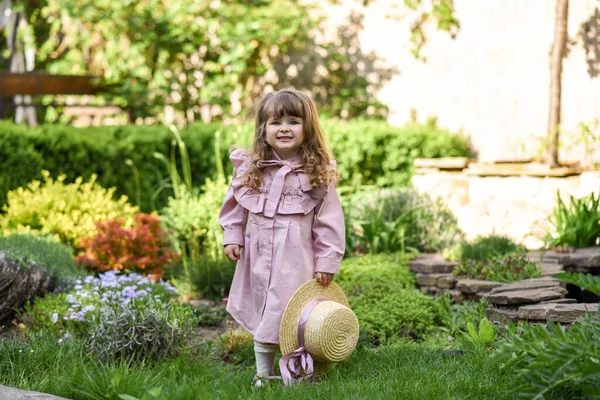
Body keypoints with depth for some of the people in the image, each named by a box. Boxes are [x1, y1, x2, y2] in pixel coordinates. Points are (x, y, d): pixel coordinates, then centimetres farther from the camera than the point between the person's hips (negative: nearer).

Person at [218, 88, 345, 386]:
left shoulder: (319, 174, -5)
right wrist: (232, 237, 6)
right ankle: (263, 372, 24)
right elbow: (234, 205, 14)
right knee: (262, 314, 12)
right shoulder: (250, 168, 2)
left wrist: (327, 261, -5)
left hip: (297, 259, -3)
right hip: (259, 256, 3)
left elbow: (329, 221, -4)